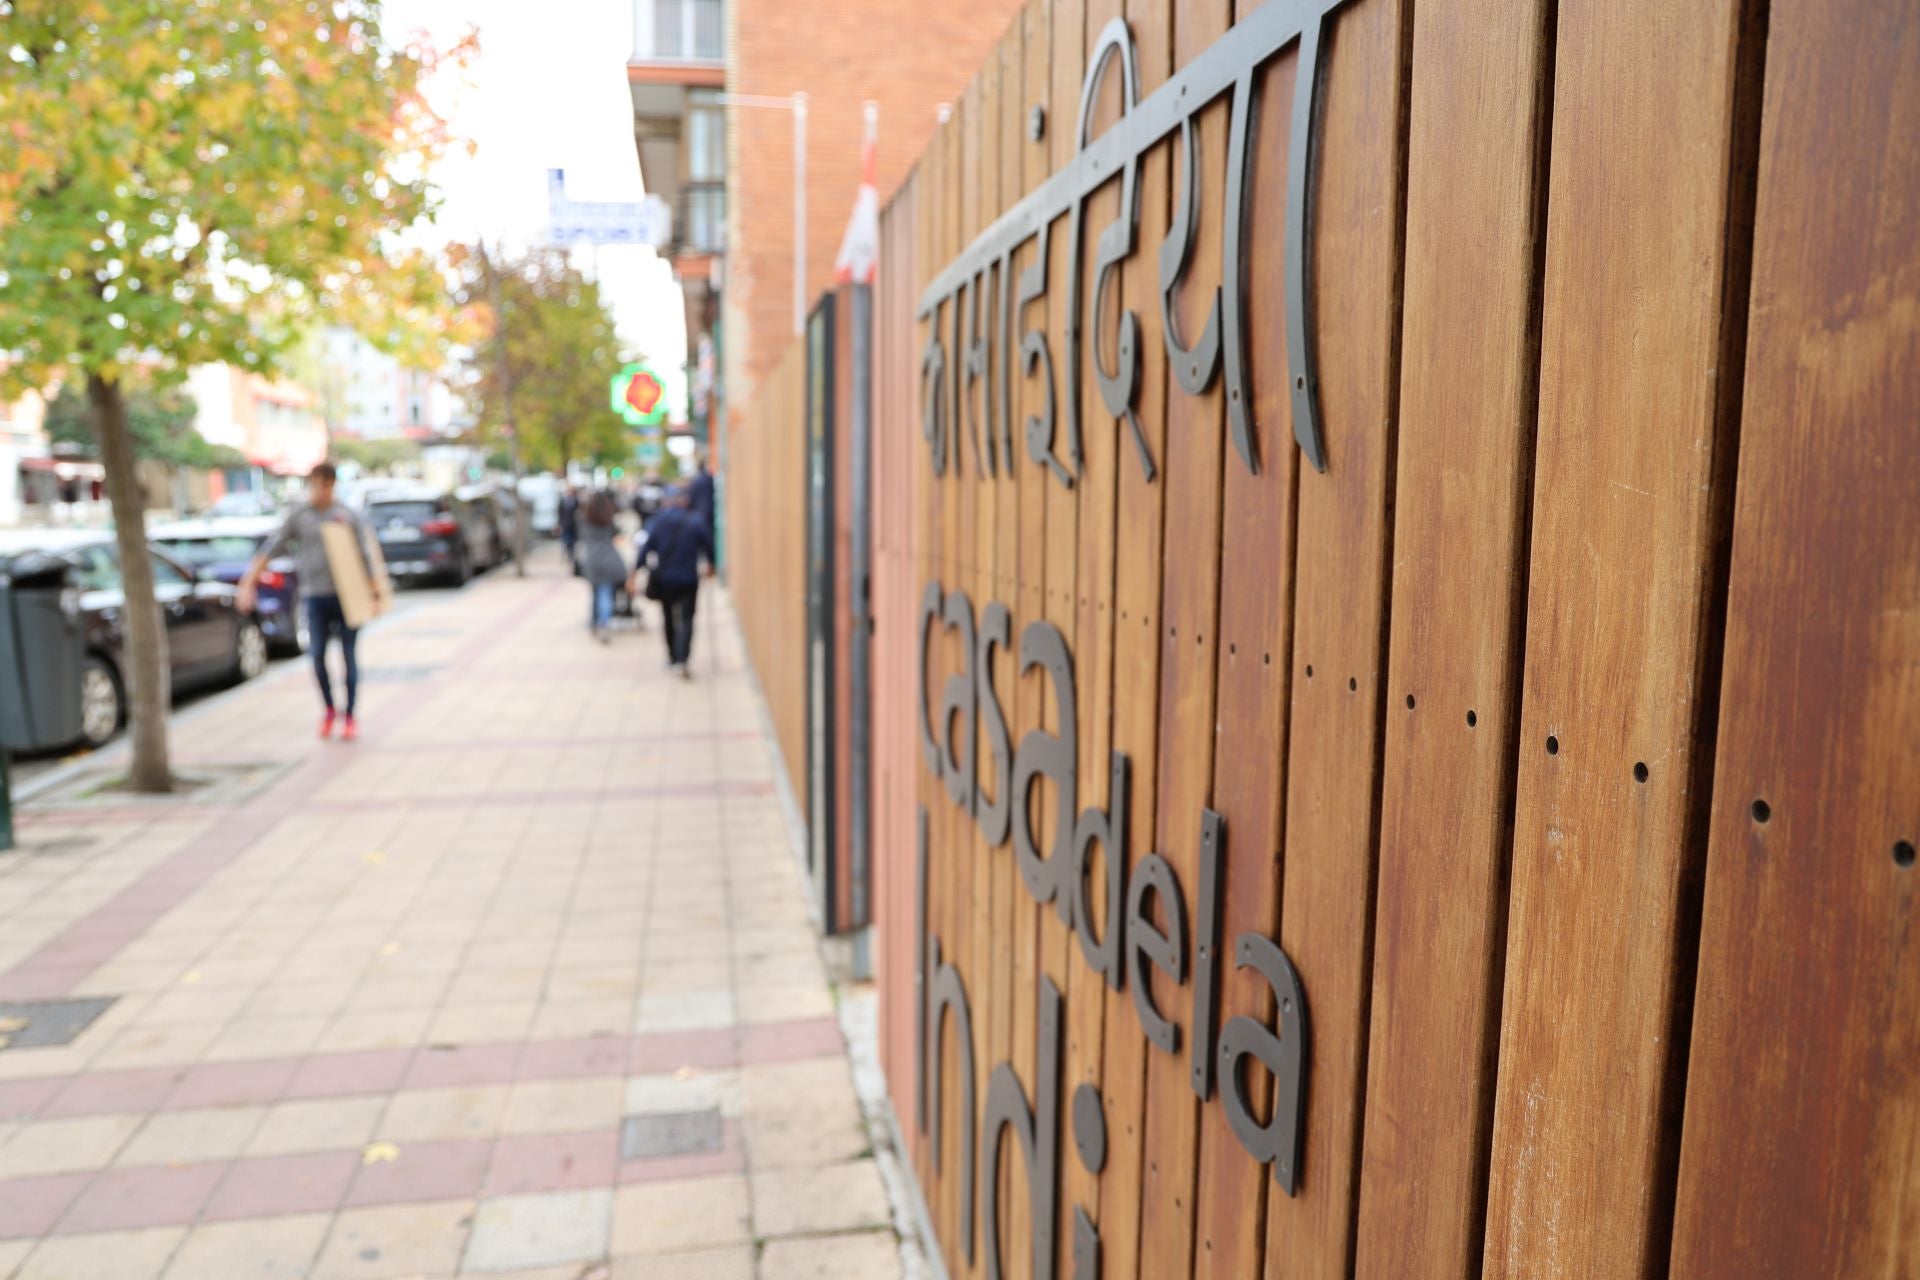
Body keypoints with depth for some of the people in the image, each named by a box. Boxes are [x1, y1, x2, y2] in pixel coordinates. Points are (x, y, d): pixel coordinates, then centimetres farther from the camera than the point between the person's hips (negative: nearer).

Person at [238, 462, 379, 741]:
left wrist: (375, 593, 0)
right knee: (317, 655, -5)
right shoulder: (297, 516, 4)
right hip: (316, 596, 1)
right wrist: (248, 585, -8)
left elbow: (364, 556, 4)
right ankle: (328, 709, 16)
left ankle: (350, 717, 13)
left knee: (349, 656, 3)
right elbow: (270, 550, 1)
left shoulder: (347, 514, 3)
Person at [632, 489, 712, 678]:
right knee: (686, 620, -4)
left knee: (669, 619, 20)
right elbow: (708, 547, 0)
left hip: (665, 579, 2)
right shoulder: (697, 523, -5)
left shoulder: (659, 522, -2)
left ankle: (673, 659, 29)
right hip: (689, 580, -2)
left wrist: (635, 572, 0)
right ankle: (681, 661, -21)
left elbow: (647, 548, -3)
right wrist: (709, 565, 20)